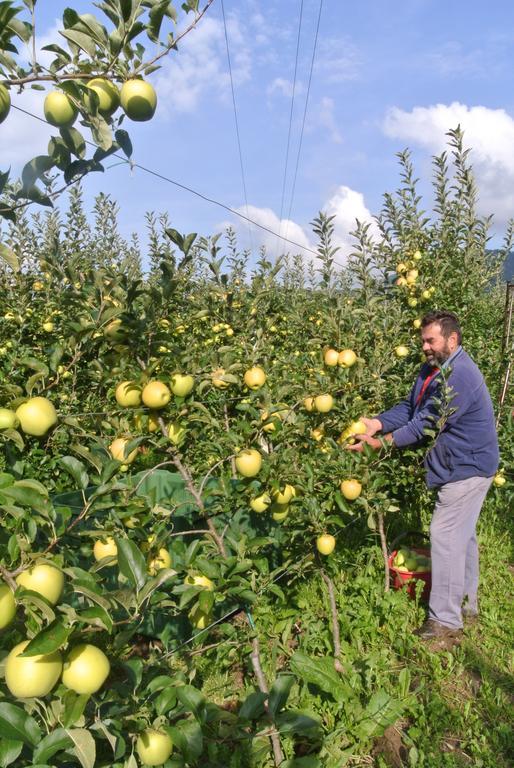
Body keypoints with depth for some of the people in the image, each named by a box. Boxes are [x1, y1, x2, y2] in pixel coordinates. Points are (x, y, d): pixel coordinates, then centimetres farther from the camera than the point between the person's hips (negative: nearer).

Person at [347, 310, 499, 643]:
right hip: (463, 466, 10)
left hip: (468, 469, -10)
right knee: (462, 535, 20)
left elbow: (426, 425, -28)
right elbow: (409, 408, 3)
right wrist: (377, 423, -15)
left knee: (446, 537, -7)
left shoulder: (459, 376, -26)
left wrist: (379, 443, -25)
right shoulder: (434, 369, 8)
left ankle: (446, 620, 5)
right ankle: (467, 603, 36)